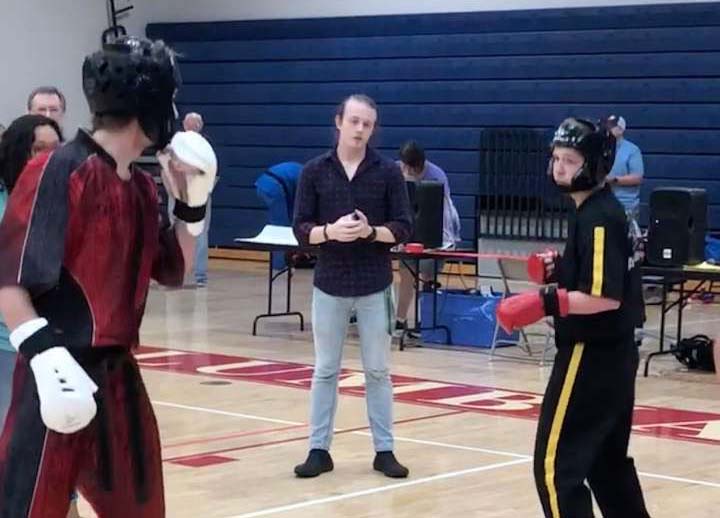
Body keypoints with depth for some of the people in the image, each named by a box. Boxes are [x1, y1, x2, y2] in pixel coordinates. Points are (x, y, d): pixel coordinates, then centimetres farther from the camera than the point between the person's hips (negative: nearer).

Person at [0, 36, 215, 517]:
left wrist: (191, 205, 10)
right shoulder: (58, 171, -14)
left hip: (118, 373, 9)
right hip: (63, 376, -9)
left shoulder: (141, 186, 11)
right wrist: (43, 350, -25)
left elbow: (173, 272, 22)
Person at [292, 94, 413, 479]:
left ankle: (384, 450, 15)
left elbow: (403, 228, -2)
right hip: (329, 285, 1)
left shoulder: (388, 172, -2)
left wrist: (370, 231, -20)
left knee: (378, 371, 7)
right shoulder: (314, 171, 0)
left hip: (375, 286, -1)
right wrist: (330, 231, -21)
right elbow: (301, 229, -1)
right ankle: (319, 450, 15)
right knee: (325, 370, 8)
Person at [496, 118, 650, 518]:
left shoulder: (597, 219, -19)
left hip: (590, 356, -11)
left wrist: (548, 302, -29)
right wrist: (558, 270, 10)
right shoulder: (602, 211, 12)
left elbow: (606, 297, -25)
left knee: (556, 463, -8)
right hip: (613, 354, 11)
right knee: (608, 458, 21)